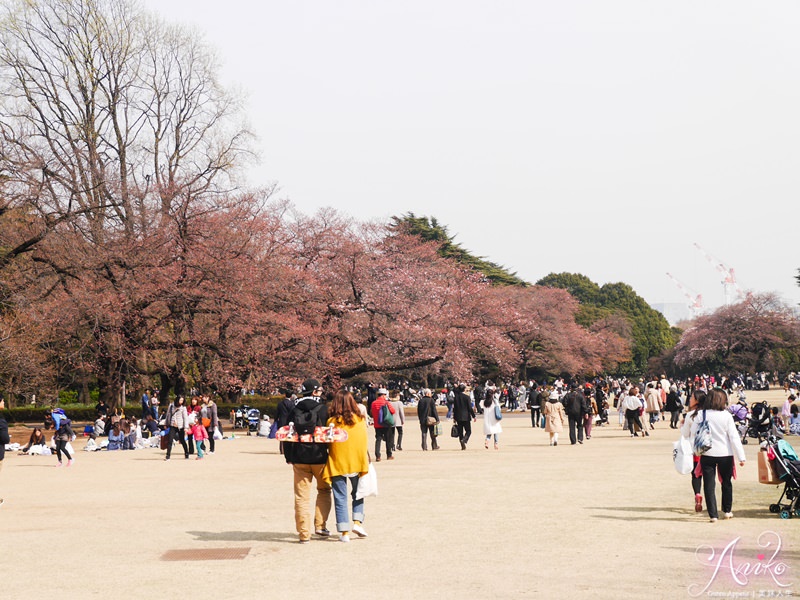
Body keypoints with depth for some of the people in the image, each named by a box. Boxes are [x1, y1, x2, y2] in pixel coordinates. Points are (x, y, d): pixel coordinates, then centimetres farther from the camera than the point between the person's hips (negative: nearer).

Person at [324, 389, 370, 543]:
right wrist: (364, 462, 12)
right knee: (358, 494, 21)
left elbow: (327, 443, -2)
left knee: (340, 498, 5)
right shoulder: (360, 420, -3)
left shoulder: (331, 421, -9)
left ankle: (344, 532, 2)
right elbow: (364, 442, 3)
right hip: (357, 463, 2)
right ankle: (357, 522, 7)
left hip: (337, 464, -2)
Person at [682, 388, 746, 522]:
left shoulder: (699, 415, -6)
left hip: (707, 454, 0)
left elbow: (686, 433, 0)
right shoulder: (726, 416, -9)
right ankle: (727, 511, 30)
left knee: (709, 484, 4)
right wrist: (741, 457, -5)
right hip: (725, 454, 0)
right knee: (726, 482, 19)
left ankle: (713, 514, 0)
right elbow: (734, 437, -8)